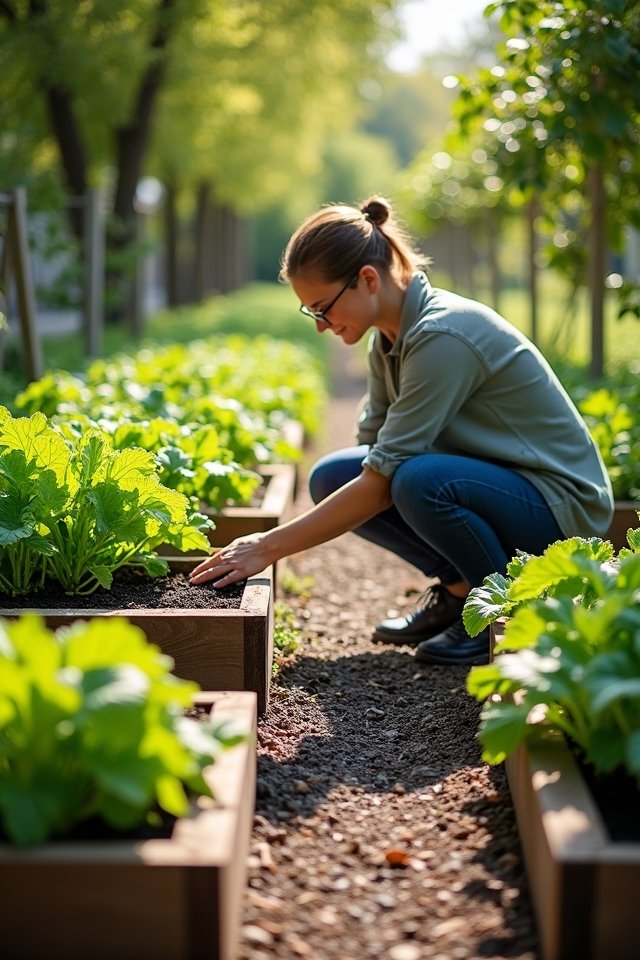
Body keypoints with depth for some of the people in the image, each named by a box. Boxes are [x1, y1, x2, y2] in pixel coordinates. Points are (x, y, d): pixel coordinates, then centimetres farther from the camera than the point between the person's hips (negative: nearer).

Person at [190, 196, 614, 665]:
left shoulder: (442, 336, -27)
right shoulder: (391, 332, 1)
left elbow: (382, 481, -28)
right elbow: (372, 447, 6)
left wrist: (270, 547, -24)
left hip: (562, 504, -8)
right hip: (488, 480, 8)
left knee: (421, 480, -36)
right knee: (331, 476, -5)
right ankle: (456, 588, 9)